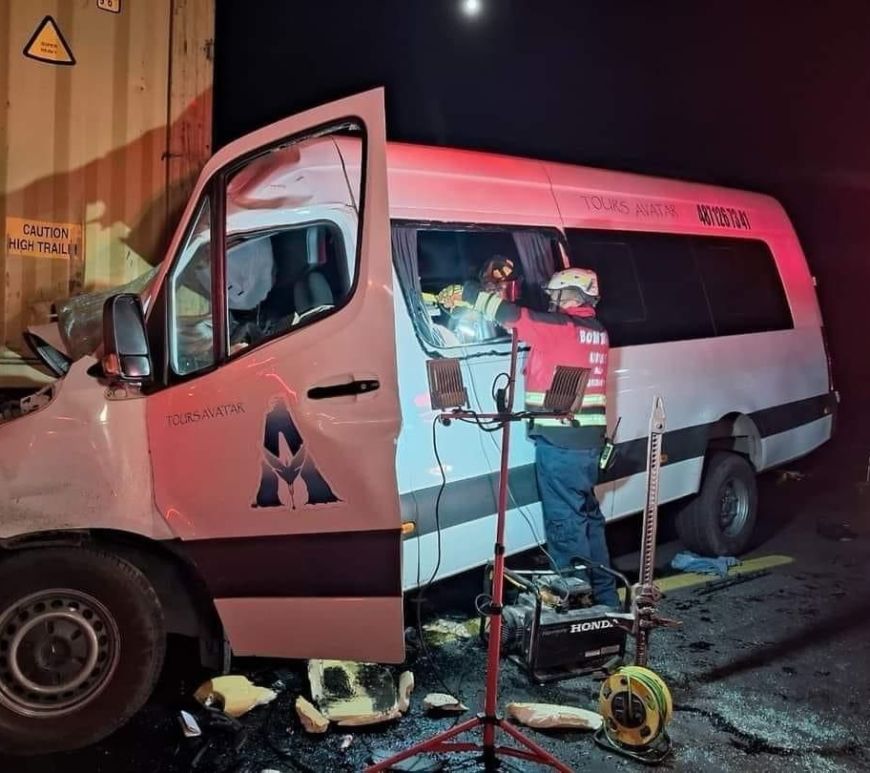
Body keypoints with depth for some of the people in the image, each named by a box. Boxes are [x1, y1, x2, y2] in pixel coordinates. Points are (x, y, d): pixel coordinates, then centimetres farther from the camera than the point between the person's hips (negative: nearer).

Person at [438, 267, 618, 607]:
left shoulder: (561, 327, -12)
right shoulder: (596, 331, 13)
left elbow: (513, 316, -15)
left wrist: (466, 293, -4)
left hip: (559, 440, -9)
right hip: (589, 438, 9)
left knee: (565, 521, -2)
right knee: (588, 515, 17)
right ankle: (604, 596, 25)